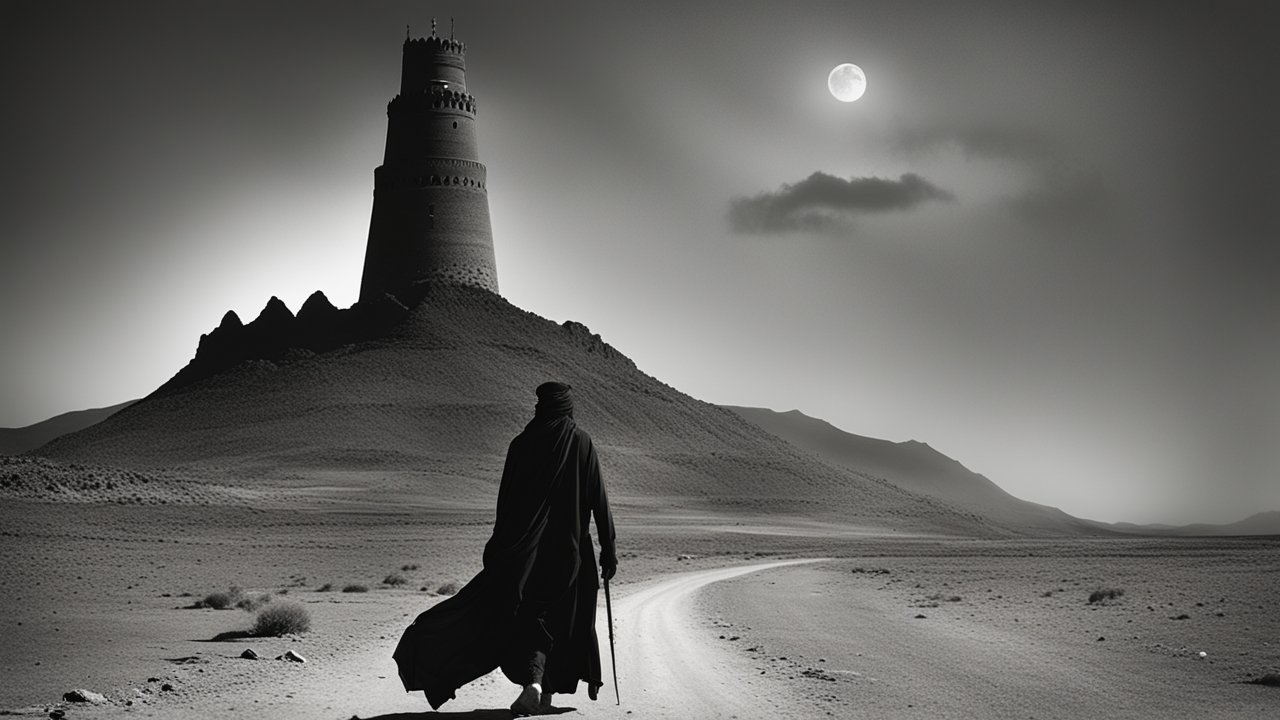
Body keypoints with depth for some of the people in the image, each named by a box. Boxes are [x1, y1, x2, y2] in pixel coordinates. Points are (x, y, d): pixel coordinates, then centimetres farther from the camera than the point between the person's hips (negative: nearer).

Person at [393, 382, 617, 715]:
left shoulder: (522, 444, 0)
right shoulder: (582, 442, -1)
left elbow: (506, 503, 1)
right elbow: (599, 499, -3)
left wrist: (498, 548, 9)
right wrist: (608, 547, 2)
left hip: (527, 546, -1)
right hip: (570, 547, 1)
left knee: (524, 615, 4)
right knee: (558, 617, 13)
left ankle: (533, 680, -16)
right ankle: (546, 693, 12)